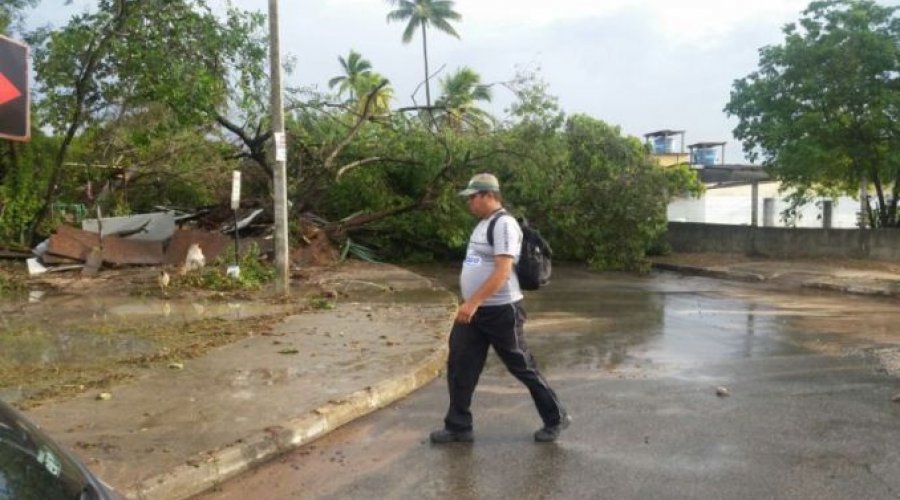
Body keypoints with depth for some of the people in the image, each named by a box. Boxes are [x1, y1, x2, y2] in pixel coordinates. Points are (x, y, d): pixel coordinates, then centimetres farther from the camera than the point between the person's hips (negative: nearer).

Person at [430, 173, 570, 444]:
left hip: (501, 311, -9)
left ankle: (555, 418, 22)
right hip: (475, 310, 9)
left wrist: (472, 303, -31)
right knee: (459, 367, 7)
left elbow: (502, 273, -26)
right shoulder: (483, 223, 13)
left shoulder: (504, 224, -18)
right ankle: (458, 427, 17)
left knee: (522, 367, 4)